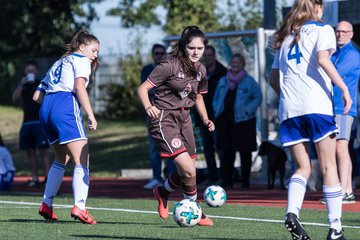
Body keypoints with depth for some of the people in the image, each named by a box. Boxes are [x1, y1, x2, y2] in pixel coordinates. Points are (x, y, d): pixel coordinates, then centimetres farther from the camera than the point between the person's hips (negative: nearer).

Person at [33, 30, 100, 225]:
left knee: (61, 159, 25)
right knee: (82, 162, -11)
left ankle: (46, 205, 21)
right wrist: (90, 115, -13)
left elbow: (37, 96, 26)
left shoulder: (57, 64, 31)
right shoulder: (81, 60, 9)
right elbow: (79, 87, -10)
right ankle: (79, 207, -27)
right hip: (66, 106, -8)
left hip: (46, 109, 8)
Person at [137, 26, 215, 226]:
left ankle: (163, 192, 40)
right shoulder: (170, 66, -16)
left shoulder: (200, 70, 6)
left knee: (187, 171, 10)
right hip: (164, 118, -8)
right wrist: (148, 106, -34)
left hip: (184, 118, 8)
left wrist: (206, 119, 7)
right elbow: (143, 88, -16)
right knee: (189, 170, -17)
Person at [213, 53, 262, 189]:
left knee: (244, 152, 0)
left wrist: (247, 111, -13)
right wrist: (217, 110, 6)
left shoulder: (249, 81, 0)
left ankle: (245, 181, 6)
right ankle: (227, 181, 12)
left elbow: (258, 98, -3)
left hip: (242, 121, -4)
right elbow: (216, 98, 23)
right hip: (225, 121, 4)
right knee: (227, 152, 6)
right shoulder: (223, 81, 14)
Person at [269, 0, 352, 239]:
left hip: (289, 109, 5)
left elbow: (274, 79, 23)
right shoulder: (322, 29, 6)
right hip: (317, 104, -5)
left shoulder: (286, 38, 23)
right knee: (329, 166, -1)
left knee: (303, 167, 10)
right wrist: (344, 89, -10)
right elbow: (323, 60, -13)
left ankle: (292, 213, -15)